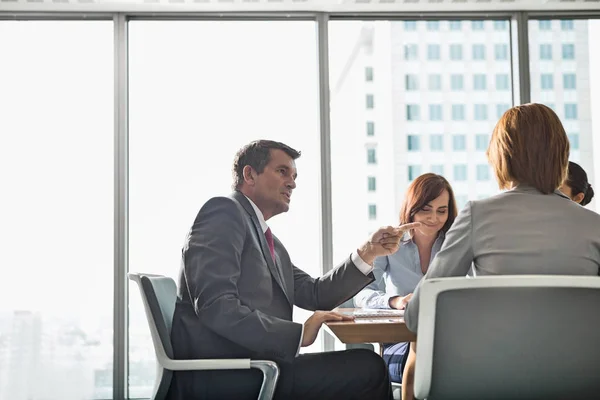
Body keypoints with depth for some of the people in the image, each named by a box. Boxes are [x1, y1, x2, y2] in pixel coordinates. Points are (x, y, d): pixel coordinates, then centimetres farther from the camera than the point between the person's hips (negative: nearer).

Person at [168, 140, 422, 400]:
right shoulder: (224, 212, -6)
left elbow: (315, 295, 16)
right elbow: (216, 307, -18)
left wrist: (367, 254, 5)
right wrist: (299, 334, -19)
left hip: (250, 367, 9)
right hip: (218, 377, -9)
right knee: (367, 366, -12)